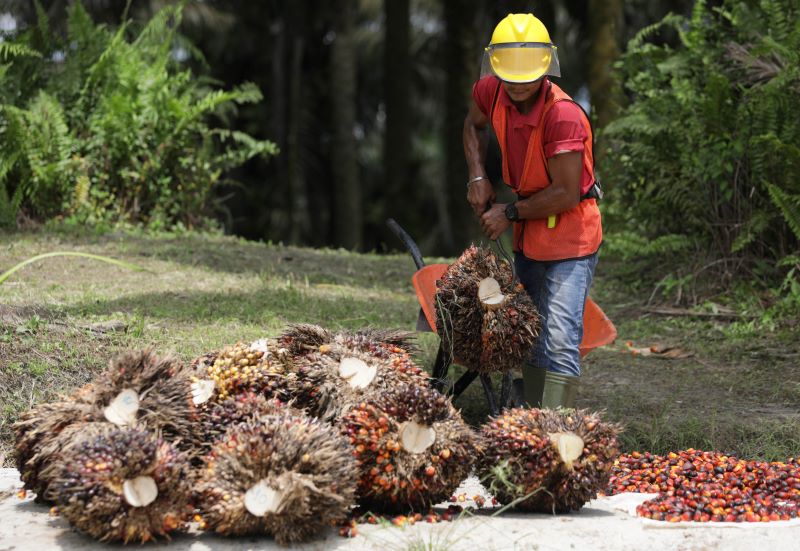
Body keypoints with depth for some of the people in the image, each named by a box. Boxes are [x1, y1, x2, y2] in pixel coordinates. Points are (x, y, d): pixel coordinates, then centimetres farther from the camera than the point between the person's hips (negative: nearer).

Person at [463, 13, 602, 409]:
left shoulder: (564, 115, -29)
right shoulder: (492, 92, -8)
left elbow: (566, 194, -25)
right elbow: (474, 125, 17)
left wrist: (511, 213, -14)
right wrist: (477, 176, 3)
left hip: (570, 236, -8)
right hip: (528, 237, 8)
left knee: (559, 338, -18)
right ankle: (531, 415, 35)